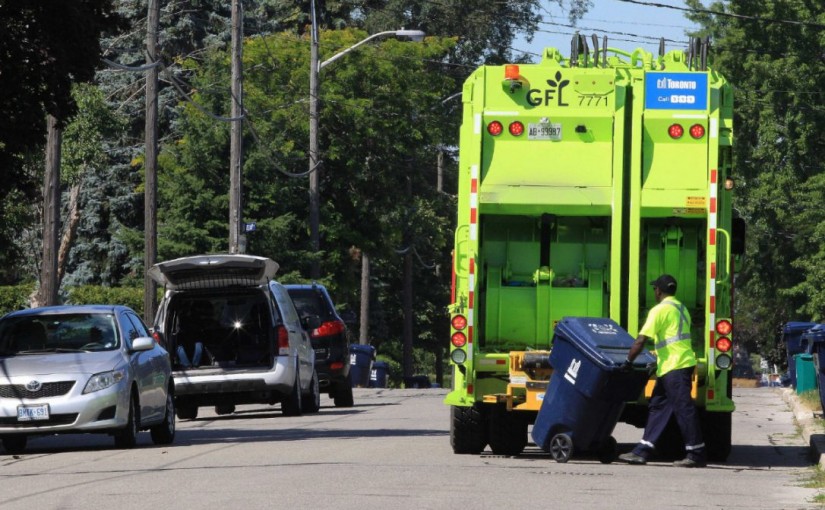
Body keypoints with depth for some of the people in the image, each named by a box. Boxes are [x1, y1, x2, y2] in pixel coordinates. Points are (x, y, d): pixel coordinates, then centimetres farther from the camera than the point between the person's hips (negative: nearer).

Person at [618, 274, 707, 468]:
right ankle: (642, 451, 11)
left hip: (674, 367, -10)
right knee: (657, 407, 11)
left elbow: (641, 340, -15)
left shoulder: (660, 310, -10)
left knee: (683, 409, -7)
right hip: (682, 363, 10)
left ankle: (696, 454, -5)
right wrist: (660, 361, 28)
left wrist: (628, 362, -7)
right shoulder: (681, 308, 19)